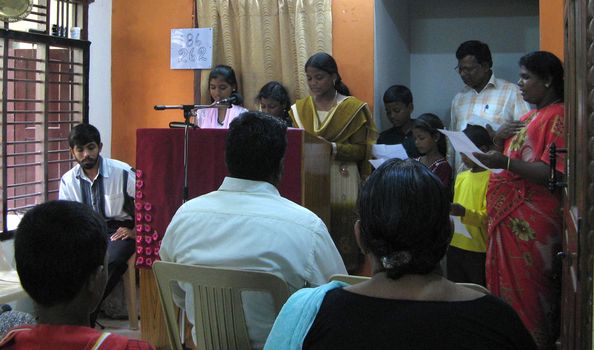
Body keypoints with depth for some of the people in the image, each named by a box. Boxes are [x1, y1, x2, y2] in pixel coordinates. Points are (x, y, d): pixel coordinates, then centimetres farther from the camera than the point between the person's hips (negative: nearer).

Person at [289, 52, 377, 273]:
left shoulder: (353, 108, 0)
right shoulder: (299, 109, 12)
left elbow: (361, 150, -3)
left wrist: (333, 147, -18)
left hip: (341, 184, -3)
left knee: (342, 242, -6)